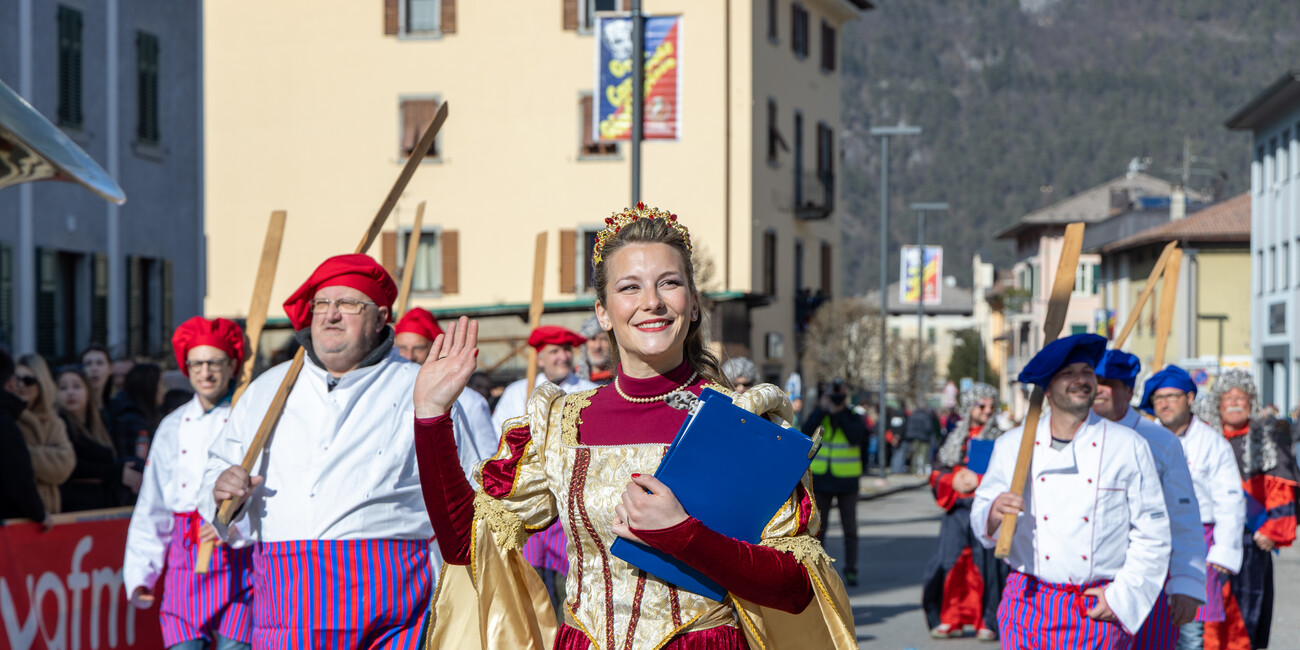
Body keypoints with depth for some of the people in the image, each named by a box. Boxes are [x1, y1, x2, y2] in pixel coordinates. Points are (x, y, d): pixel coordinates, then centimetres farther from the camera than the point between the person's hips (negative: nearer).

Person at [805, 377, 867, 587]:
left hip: (846, 481, -1)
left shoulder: (854, 418, 2)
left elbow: (856, 437, -18)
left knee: (850, 528, 3)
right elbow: (807, 432, -14)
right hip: (821, 478, 1)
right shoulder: (820, 416, 5)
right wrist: (822, 409, -16)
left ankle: (851, 570, 10)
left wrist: (839, 414, -17)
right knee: (817, 528, 2)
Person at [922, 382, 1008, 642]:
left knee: (986, 565, -7)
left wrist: (978, 480, -12)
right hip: (957, 511, 3)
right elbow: (937, 474, 12)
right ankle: (951, 619, 10)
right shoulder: (953, 438, 14)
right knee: (951, 563, -1)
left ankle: (987, 622, 0)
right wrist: (954, 481, -7)